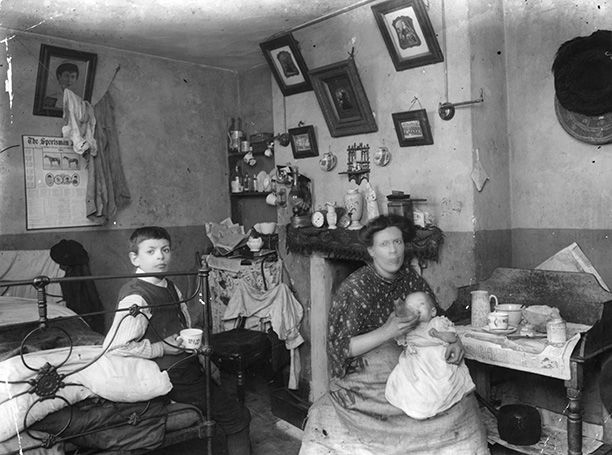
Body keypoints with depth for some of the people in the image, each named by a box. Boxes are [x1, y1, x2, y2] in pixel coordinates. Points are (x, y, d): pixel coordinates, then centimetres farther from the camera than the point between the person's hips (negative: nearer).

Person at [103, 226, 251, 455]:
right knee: (237, 419, -2)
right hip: (173, 376, -9)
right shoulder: (135, 297, -19)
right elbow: (115, 347, -27)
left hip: (188, 365, 9)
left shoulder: (170, 287, 8)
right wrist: (163, 348, -20)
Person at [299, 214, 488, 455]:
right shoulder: (353, 289, -15)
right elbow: (339, 349, -17)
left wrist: (454, 339, -10)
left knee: (462, 403, -9)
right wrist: (388, 332, -27)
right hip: (364, 385, -5)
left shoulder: (410, 277, 2)